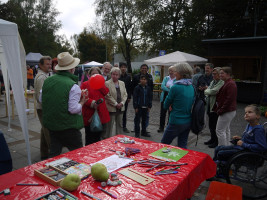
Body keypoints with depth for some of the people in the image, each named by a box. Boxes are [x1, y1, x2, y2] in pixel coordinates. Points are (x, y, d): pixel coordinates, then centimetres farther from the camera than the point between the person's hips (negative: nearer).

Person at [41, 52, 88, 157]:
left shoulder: (47, 81, 3)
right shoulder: (73, 85, -18)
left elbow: (41, 99, 13)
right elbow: (73, 109, -22)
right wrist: (82, 102, -5)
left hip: (51, 124, 7)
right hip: (68, 126, -6)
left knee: (54, 153, 18)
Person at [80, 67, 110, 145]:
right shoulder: (85, 84, 0)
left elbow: (106, 92, -3)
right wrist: (92, 103, -22)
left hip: (101, 114, 4)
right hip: (89, 115, -4)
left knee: (99, 137, 14)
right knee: (90, 138, 4)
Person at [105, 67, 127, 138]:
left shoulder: (122, 83, 11)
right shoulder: (107, 83, -6)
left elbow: (125, 94, 8)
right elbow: (108, 96, -12)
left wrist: (122, 103, -6)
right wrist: (116, 104, -14)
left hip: (120, 108, 5)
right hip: (111, 108, -5)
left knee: (120, 125, 14)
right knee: (109, 126, 3)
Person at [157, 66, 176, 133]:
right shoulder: (166, 78, 10)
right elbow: (162, 87, -4)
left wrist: (168, 86, -12)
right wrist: (171, 90, -13)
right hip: (164, 97, 4)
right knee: (163, 113, 8)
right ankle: (161, 127, 19)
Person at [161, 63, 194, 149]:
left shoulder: (175, 87, -17)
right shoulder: (192, 87, 4)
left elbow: (166, 106, -10)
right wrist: (174, 105, 4)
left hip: (176, 122, -7)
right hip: (188, 122, 7)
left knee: (163, 144, 11)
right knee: (183, 146, 17)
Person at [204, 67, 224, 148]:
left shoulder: (222, 83, -13)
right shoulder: (212, 82, 16)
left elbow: (213, 91, -22)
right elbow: (206, 91, 10)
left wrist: (207, 91, -5)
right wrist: (208, 92, -10)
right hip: (210, 106, 9)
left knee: (215, 126, 1)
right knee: (211, 125, 18)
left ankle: (216, 142, 16)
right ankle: (212, 139, 33)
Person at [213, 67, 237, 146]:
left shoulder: (231, 84, -18)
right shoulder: (226, 83, 16)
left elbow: (229, 99, -23)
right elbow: (220, 97, 20)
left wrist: (221, 110, -19)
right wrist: (217, 108, 14)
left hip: (227, 112, -11)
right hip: (228, 111, 11)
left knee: (220, 130, -6)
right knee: (226, 130, 18)